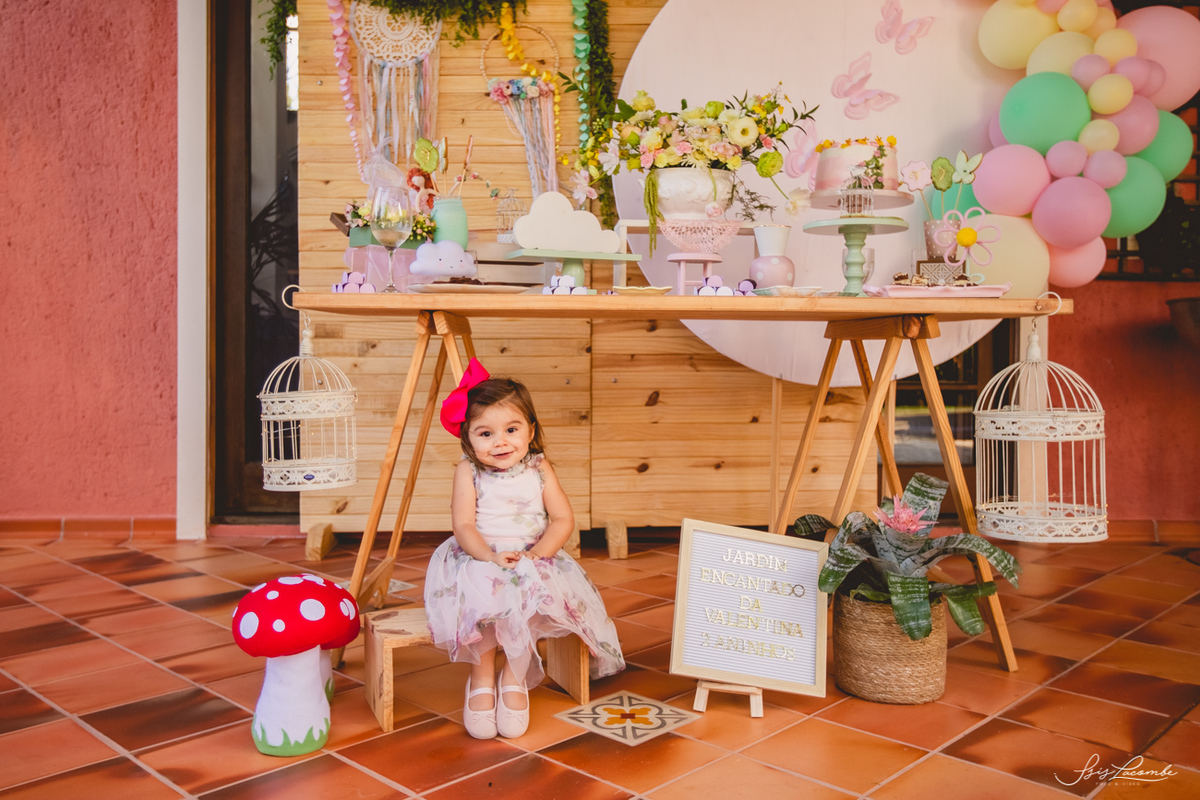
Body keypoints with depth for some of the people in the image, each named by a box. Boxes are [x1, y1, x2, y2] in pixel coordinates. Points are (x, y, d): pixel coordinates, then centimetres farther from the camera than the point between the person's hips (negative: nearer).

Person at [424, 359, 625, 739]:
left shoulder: (539, 470, 2)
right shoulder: (468, 472, -2)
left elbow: (563, 519, -2)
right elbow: (463, 526, -9)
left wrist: (536, 554, -18)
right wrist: (490, 555, -27)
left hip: (533, 559, 1)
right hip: (479, 559, -1)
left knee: (531, 593, -30)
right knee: (479, 596, -32)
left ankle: (515, 678, -9)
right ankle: (481, 678, -10)